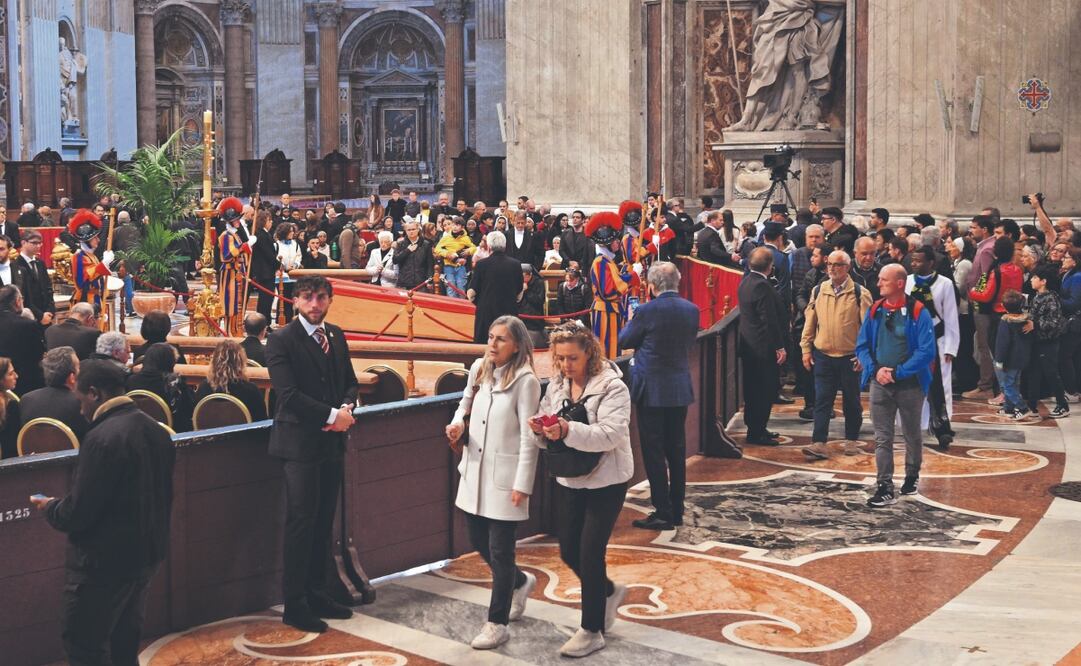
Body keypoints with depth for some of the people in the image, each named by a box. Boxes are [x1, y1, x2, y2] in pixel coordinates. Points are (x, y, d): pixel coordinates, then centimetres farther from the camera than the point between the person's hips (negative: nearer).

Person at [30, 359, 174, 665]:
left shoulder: (102, 439, -22)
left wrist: (50, 507, 0)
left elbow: (78, 513, -21)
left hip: (106, 560, -9)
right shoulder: (155, 430, 5)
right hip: (148, 554, 9)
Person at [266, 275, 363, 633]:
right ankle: (294, 604, 3)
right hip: (300, 443, -7)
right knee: (302, 523, -4)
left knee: (323, 523, 12)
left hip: (332, 442, 7)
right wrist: (332, 415, -17)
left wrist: (347, 408, -6)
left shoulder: (336, 336, 11)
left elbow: (350, 382, 16)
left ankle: (317, 595, 21)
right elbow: (289, 394, -17)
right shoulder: (281, 340, -10)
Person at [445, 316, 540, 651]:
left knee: (499, 549, -1)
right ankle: (519, 582, 43)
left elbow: (528, 437, -15)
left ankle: (497, 623, 11)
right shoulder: (479, 368, 4)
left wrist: (522, 484, -17)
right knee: (478, 540, 16)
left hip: (505, 476, -7)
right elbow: (465, 403, 21)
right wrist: (458, 423, -2)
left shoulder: (525, 380, -15)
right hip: (475, 470, 7)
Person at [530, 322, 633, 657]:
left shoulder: (612, 387, -16)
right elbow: (546, 437, 6)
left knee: (590, 553, -4)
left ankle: (592, 631, 11)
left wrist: (568, 431, -41)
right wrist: (540, 429, -18)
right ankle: (609, 592, 40)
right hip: (568, 479, 6)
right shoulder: (556, 384, 3)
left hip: (605, 481, -6)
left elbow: (610, 434, -28)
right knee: (568, 551, 11)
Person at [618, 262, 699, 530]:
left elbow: (624, 341, -3)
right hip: (680, 389, 6)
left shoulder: (647, 311, -16)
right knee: (676, 450, 13)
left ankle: (663, 512, 1)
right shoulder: (692, 310, 1)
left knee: (654, 452, 0)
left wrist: (632, 320, 14)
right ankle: (676, 511, 19)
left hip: (651, 389, -6)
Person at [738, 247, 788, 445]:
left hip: (749, 345, 10)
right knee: (766, 390, -2)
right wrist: (779, 347, -17)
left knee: (753, 389, 16)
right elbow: (769, 320, -22)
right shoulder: (762, 286, -21)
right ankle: (757, 432, 1)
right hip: (764, 347, -10)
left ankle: (754, 428, 26)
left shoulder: (746, 282, 9)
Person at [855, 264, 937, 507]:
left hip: (910, 384, -3)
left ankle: (912, 476, 36)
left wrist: (896, 373, -20)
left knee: (912, 434, 16)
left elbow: (926, 351, -16)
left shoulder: (918, 313, -12)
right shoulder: (875, 311, 2)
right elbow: (862, 346, 5)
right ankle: (885, 488, 0)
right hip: (879, 384, 3)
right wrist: (875, 369, -12)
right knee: (882, 437, -1)